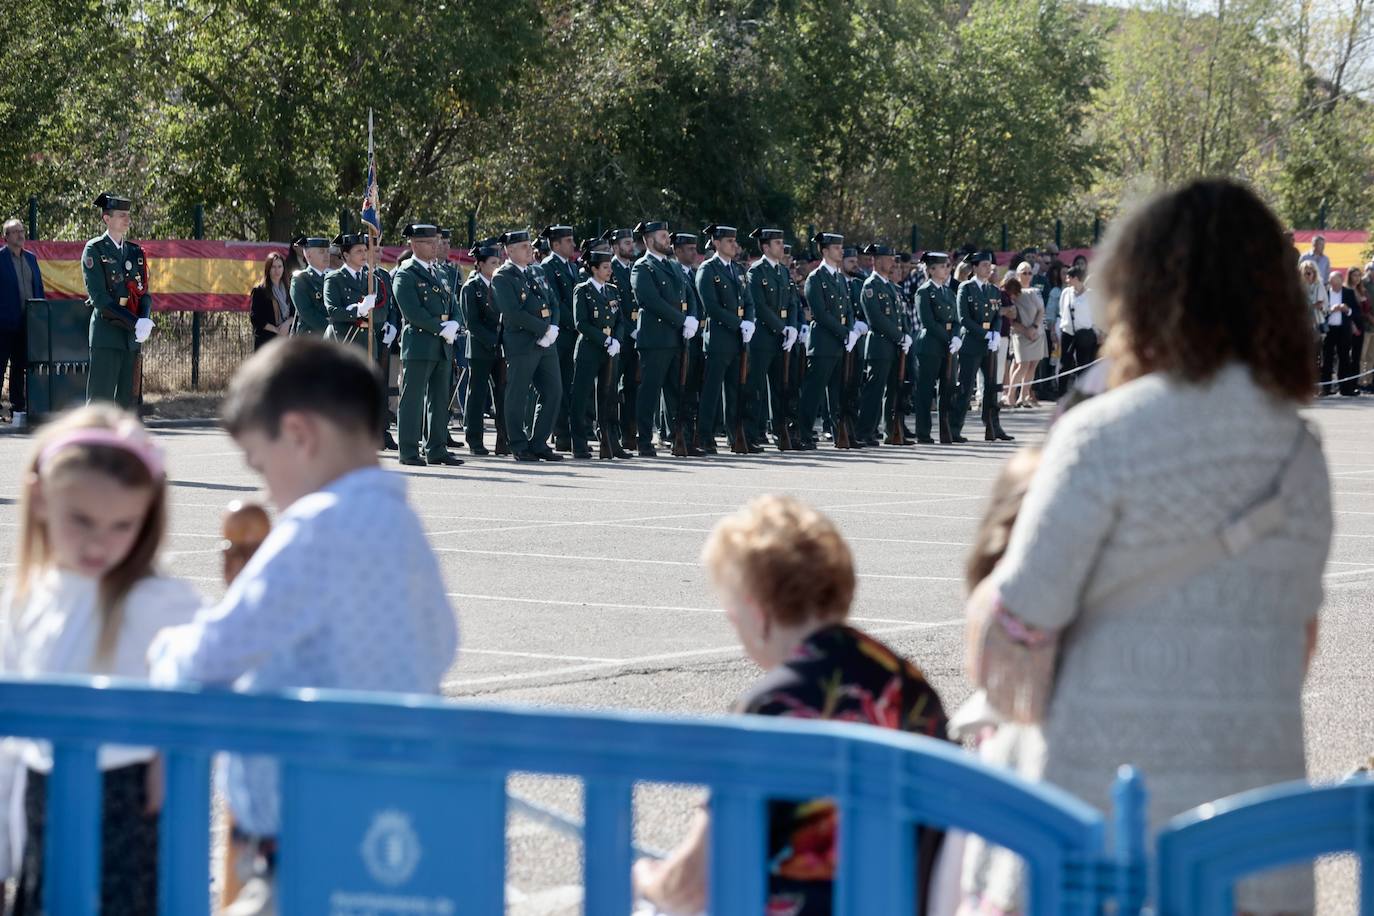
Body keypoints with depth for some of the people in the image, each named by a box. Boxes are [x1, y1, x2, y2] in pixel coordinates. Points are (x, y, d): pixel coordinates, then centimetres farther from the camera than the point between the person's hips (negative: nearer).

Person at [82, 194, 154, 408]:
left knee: (127, 398, 5)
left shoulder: (135, 252, 16)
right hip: (106, 335, -6)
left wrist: (144, 321, -8)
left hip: (132, 336, 6)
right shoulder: (94, 250, -3)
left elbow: (144, 293, 14)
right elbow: (99, 297, -11)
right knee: (100, 399, -8)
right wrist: (134, 323, -16)